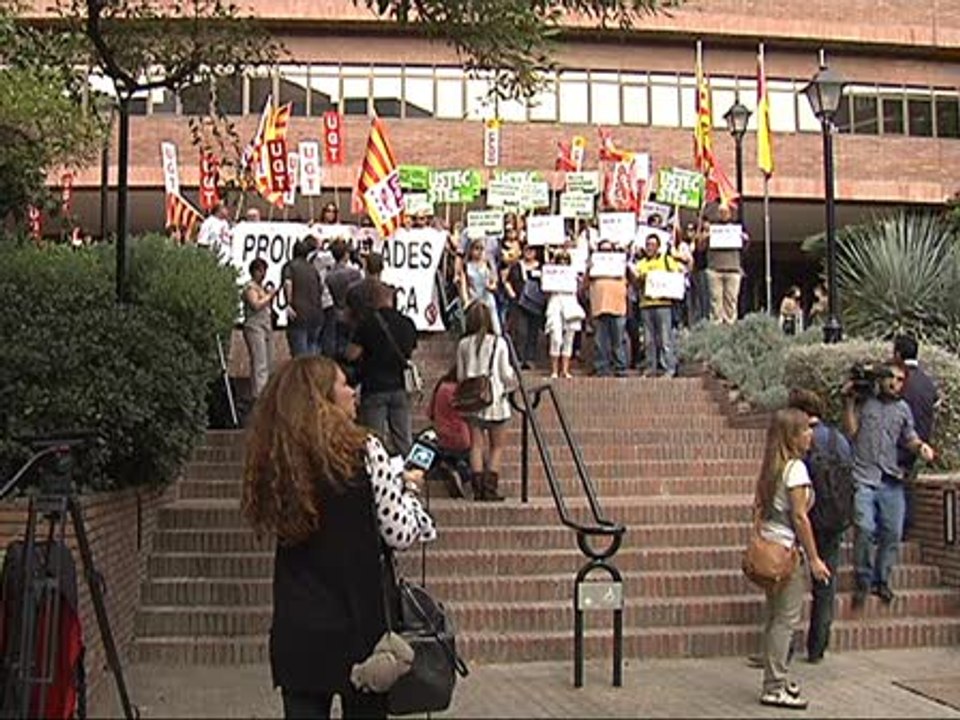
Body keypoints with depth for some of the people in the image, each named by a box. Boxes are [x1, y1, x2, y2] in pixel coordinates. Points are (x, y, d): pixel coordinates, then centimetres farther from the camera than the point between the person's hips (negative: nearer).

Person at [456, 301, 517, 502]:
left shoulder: (463, 344, 2)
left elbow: (460, 375, 5)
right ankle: (490, 488, 0)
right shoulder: (498, 343, -6)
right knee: (496, 446, 7)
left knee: (476, 445, 7)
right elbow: (506, 374, -2)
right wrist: (513, 382, 18)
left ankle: (477, 488, 4)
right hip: (495, 400, -3)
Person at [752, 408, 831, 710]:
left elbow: (757, 507, 13)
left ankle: (775, 680, 25)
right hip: (789, 549, -9)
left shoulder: (771, 467, 10)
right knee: (786, 619, -2)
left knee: (774, 617, 15)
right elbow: (799, 517, -17)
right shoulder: (796, 468, -15)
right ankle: (774, 688, 3)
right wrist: (814, 559, -12)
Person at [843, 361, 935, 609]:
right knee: (865, 529, -14)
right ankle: (863, 581, 1)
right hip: (863, 479, -4)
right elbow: (850, 430, -4)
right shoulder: (863, 401, 3)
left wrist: (921, 446, -1)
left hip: (891, 481, 4)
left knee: (892, 532, 3)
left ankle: (881, 580, 20)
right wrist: (849, 401, -8)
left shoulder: (903, 408, 15)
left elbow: (909, 439, 20)